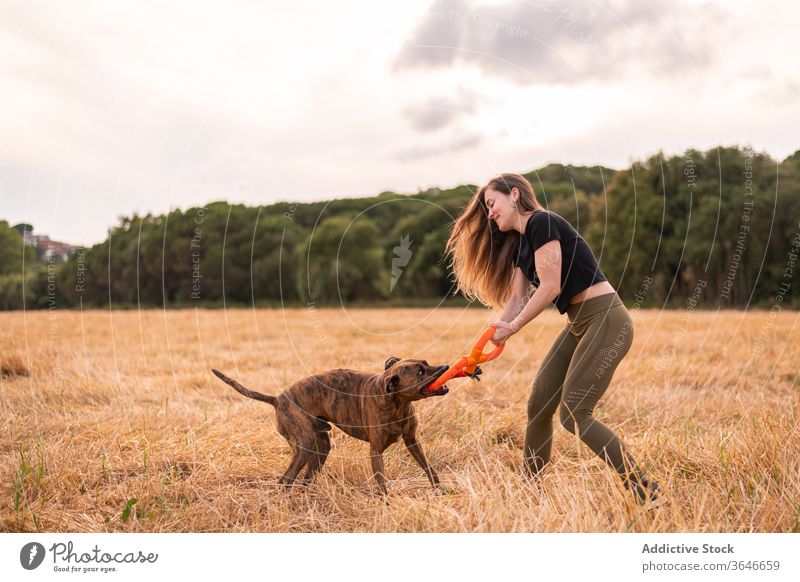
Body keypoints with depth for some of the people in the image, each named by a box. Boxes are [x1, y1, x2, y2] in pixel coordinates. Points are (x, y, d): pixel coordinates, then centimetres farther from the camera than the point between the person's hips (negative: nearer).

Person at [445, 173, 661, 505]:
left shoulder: (541, 222, -12)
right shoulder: (518, 245, 16)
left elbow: (550, 287, -17)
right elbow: (516, 299, 10)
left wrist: (513, 328, -9)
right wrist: (486, 344, -1)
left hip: (606, 321, -9)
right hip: (579, 325, 10)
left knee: (573, 413, -12)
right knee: (538, 406, 8)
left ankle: (646, 492, -5)